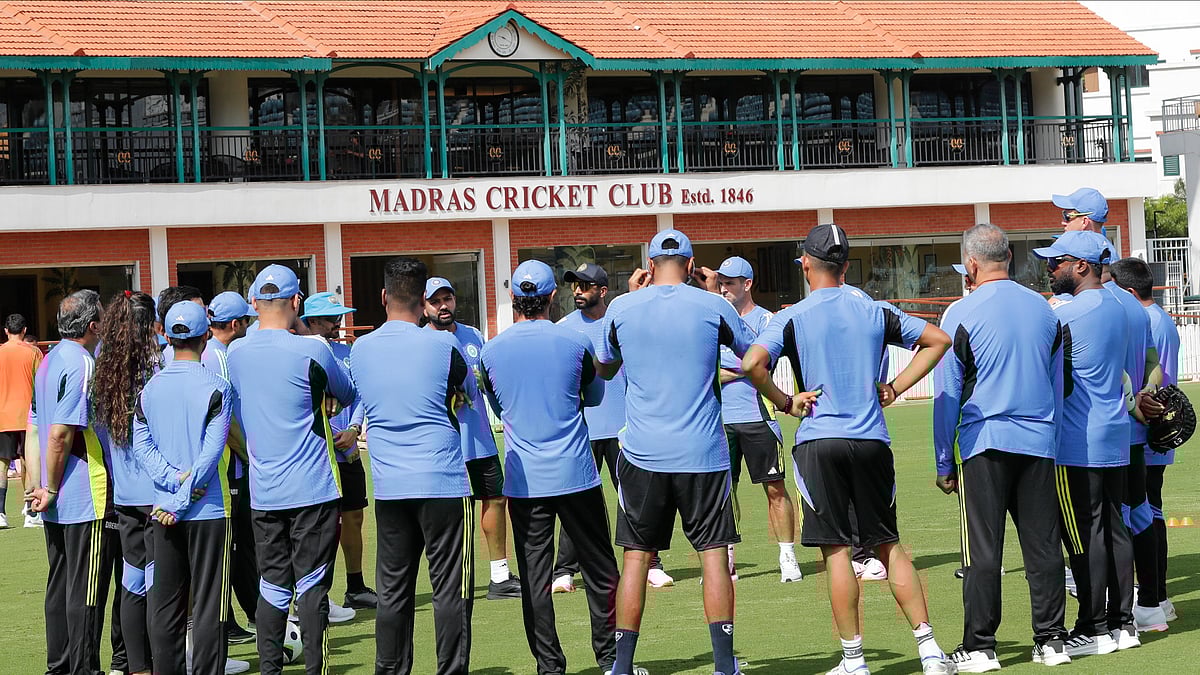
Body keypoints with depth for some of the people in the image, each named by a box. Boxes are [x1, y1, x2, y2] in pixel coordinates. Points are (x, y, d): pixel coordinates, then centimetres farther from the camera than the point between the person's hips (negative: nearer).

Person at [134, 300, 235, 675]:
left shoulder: (150, 388, 5)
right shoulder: (215, 386, -9)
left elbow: (142, 444, -1)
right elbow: (211, 452, -15)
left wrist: (175, 481, -8)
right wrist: (182, 501, -11)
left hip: (162, 510, 4)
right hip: (208, 509, -4)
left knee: (166, 601, 10)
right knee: (208, 603, 0)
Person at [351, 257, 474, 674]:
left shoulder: (360, 350, 4)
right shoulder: (442, 345, -7)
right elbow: (464, 387, 12)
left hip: (388, 487, 4)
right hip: (443, 483, -4)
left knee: (393, 592, 10)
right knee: (451, 591, 0)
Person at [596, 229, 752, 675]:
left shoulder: (621, 308, 0)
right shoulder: (713, 306, -3)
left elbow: (604, 369, 18)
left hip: (641, 455, 1)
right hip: (702, 454, -1)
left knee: (636, 557, 7)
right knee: (714, 555, 3)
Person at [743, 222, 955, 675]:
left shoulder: (792, 318, -4)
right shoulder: (875, 311, 7)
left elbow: (752, 363, -19)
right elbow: (937, 340, 12)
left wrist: (783, 401, -4)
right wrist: (895, 388, 12)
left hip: (819, 441, -3)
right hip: (872, 440, 3)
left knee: (836, 551, 1)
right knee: (888, 544, 12)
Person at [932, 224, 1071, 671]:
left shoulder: (962, 313, -6)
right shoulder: (1044, 310, 9)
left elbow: (947, 395, -4)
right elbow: (1058, 385, 16)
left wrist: (944, 463, 2)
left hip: (983, 442, -4)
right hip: (1039, 441, 4)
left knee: (982, 550, -1)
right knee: (1043, 545, 8)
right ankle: (1051, 639, 11)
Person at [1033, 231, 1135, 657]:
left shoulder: (1064, 316, -15)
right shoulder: (1116, 308, 12)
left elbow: (1057, 384, -13)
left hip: (1078, 445, -9)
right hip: (1115, 439, 9)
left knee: (1084, 536, -4)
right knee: (1113, 528, 12)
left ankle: (1093, 629, -2)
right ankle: (1121, 620, 16)